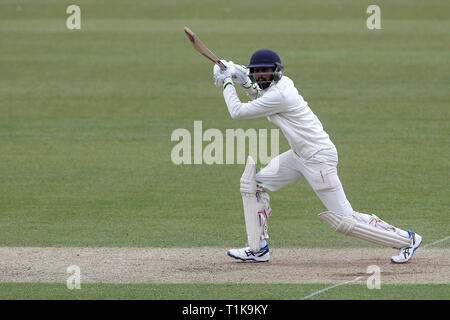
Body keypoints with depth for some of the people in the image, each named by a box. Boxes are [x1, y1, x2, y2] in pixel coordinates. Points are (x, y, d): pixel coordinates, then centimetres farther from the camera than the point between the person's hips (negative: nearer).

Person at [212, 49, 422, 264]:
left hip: (319, 158, -10)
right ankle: (258, 249, 12)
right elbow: (262, 103, 30)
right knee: (253, 182, 8)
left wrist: (227, 83, -2)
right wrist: (245, 83, 14)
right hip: (299, 156, 10)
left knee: (344, 220, -9)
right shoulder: (282, 83, 7)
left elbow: (238, 112, -14)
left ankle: (406, 239, 3)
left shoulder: (278, 94, -21)